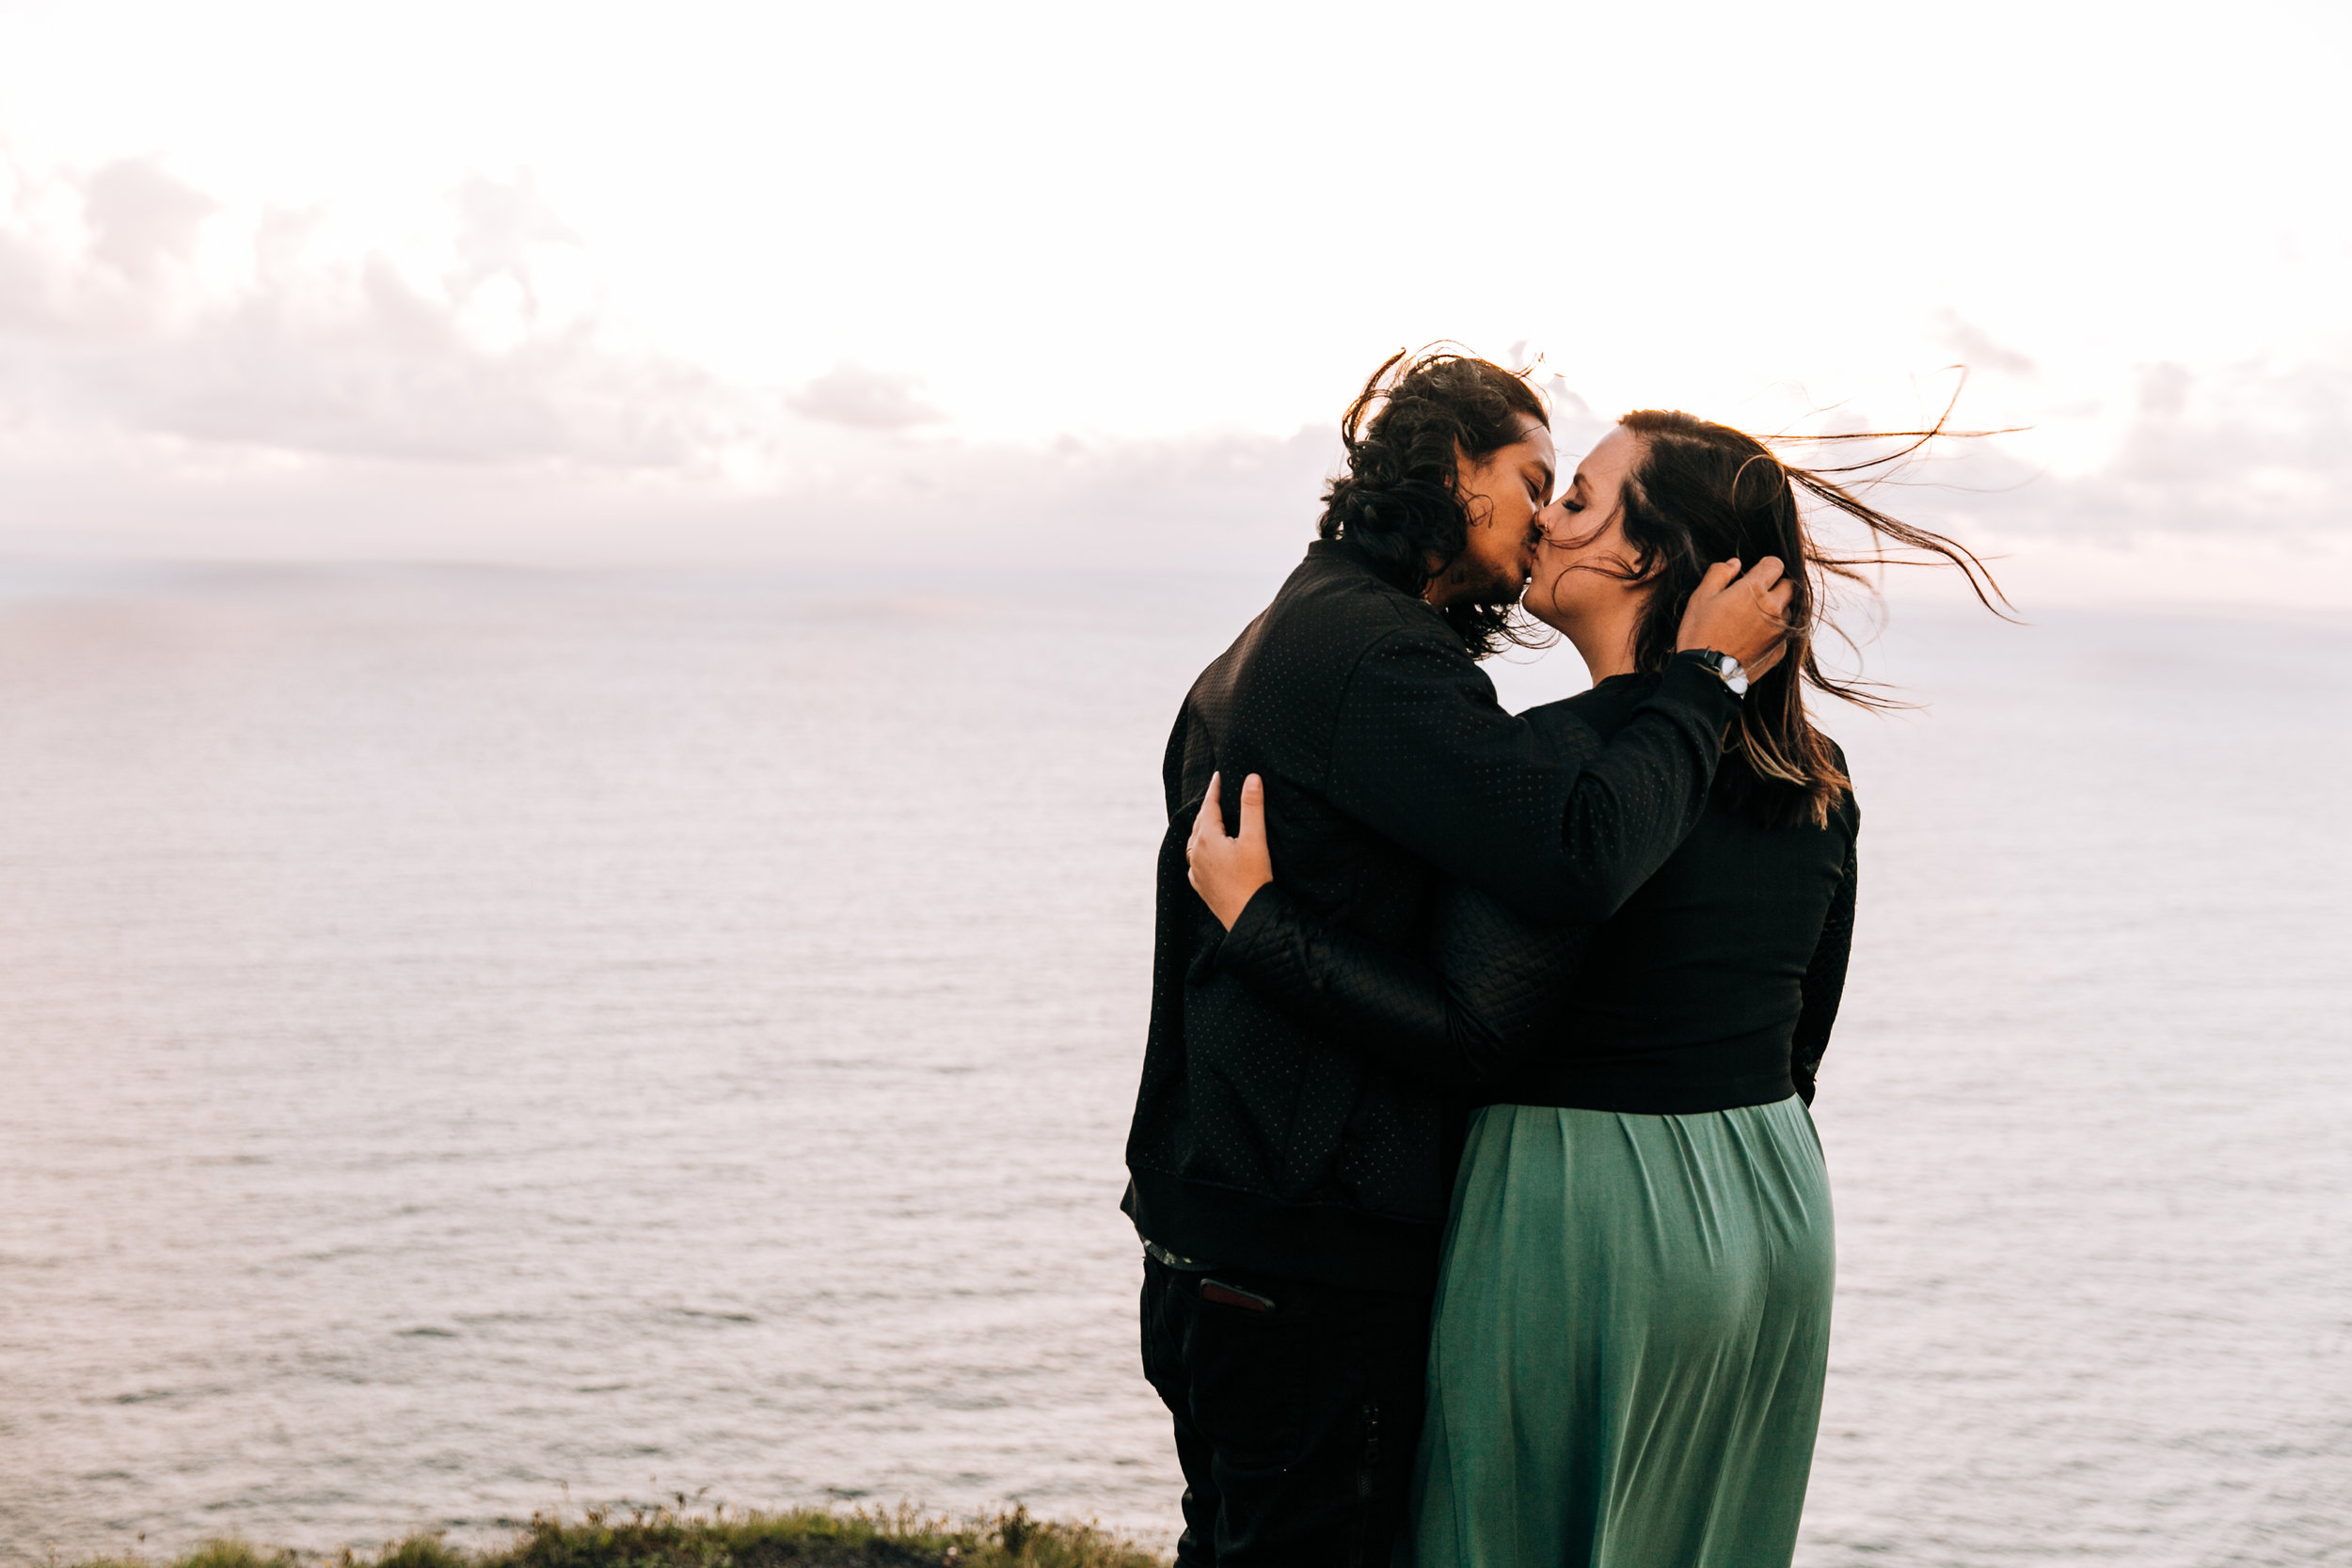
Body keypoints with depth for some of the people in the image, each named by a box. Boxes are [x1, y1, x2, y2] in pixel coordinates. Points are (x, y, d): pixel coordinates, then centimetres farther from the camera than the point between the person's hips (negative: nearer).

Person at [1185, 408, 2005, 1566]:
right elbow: (1797, 1038, 13)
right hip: (1779, 1221, 8)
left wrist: (1253, 914, -17)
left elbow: (1470, 1035, -22)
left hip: (1589, 1226, -8)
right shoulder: (1812, 776, 6)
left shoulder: (1564, 757, -19)